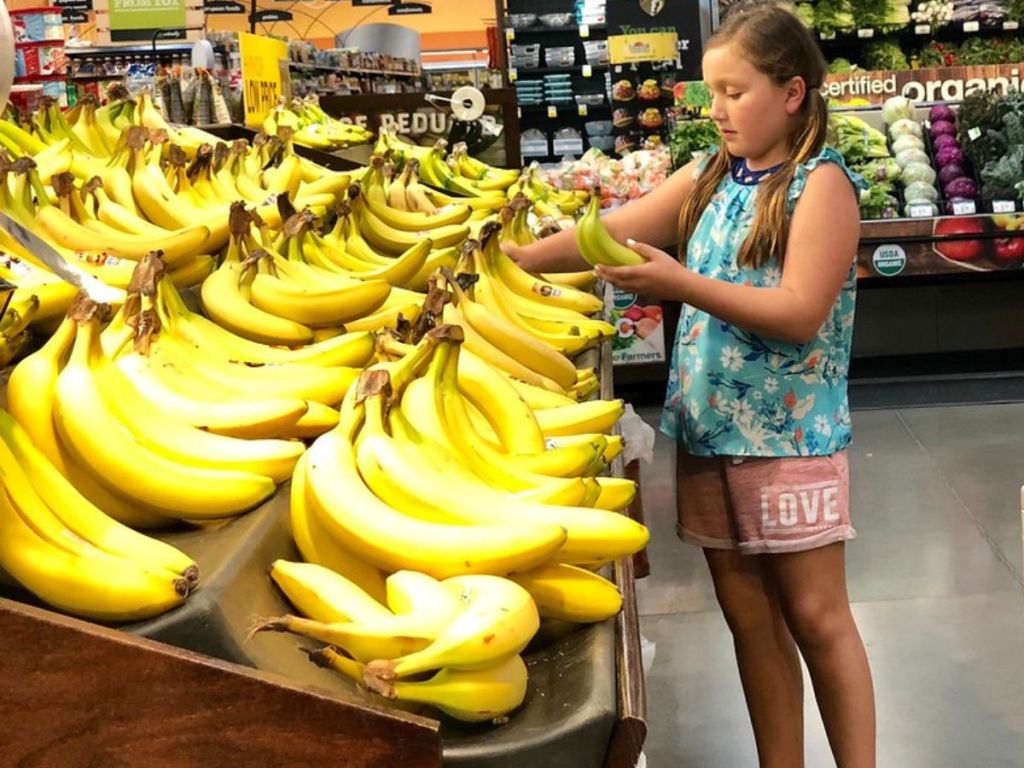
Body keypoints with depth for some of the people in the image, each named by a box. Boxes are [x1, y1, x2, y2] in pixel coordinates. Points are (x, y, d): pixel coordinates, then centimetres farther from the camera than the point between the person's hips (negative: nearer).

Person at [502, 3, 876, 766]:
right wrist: (526, 257, -8)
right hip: (707, 431, 6)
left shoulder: (822, 182, -10)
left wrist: (682, 285, -22)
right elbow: (616, 231, 5)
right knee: (750, 618, 12)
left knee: (816, 616, 2)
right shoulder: (708, 177, 9)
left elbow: (799, 313, -18)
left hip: (788, 436, -6)